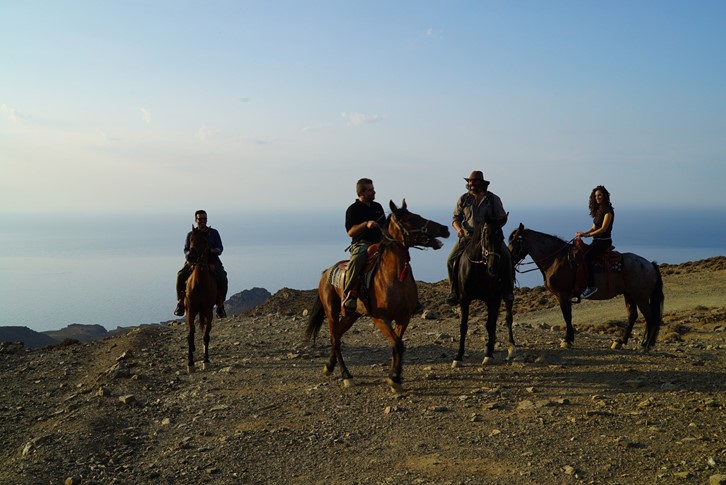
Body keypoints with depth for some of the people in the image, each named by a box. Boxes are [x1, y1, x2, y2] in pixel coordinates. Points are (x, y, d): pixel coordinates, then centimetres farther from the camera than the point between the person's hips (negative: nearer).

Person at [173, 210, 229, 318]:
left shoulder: (214, 232, 10)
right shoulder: (191, 234, 12)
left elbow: (220, 248, 6)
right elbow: (186, 250, 9)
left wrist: (215, 250, -18)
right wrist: (190, 253, -15)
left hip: (212, 261, -1)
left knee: (222, 278, -28)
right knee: (180, 276, -25)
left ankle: (220, 305, -15)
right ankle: (180, 303, -12)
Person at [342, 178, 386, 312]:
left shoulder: (377, 207, 19)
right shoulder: (353, 209, 1)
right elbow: (350, 232, -8)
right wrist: (366, 224, -21)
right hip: (361, 244, -6)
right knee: (356, 261, -38)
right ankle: (348, 294, -33)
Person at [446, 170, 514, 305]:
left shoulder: (493, 199, 0)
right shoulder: (464, 199, 5)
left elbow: (502, 218, 4)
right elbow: (456, 218, 9)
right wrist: (458, 229, -12)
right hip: (468, 235, 2)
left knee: (505, 256, -22)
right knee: (452, 260, -14)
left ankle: (507, 290, -9)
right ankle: (454, 291, 1)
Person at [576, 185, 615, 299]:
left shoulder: (608, 210, -10)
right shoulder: (597, 210, 17)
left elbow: (603, 228, -18)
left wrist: (587, 235, -20)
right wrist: (583, 233, -1)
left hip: (604, 241, -9)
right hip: (596, 241, 9)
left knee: (586, 256, -30)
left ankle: (591, 285, -29)